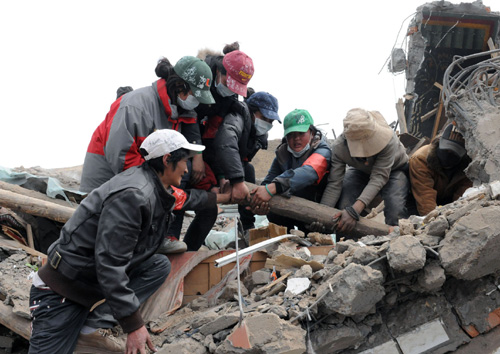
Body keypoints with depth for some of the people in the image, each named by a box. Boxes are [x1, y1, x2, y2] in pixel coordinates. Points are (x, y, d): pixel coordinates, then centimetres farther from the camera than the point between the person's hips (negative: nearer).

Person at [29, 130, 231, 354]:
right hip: (62, 290, -10)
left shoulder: (157, 186, 2)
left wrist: (222, 197, 36)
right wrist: (134, 325, -27)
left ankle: (95, 328, -8)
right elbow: (110, 264, -29)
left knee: (160, 265, -4)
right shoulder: (132, 195, -26)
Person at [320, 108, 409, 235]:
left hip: (394, 169, -2)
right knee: (343, 207, -19)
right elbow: (334, 184, -30)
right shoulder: (339, 147, -33)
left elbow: (379, 177, -44)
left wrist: (354, 211, -54)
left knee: (395, 210, -29)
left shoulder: (388, 139, -42)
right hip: (361, 172, 2)